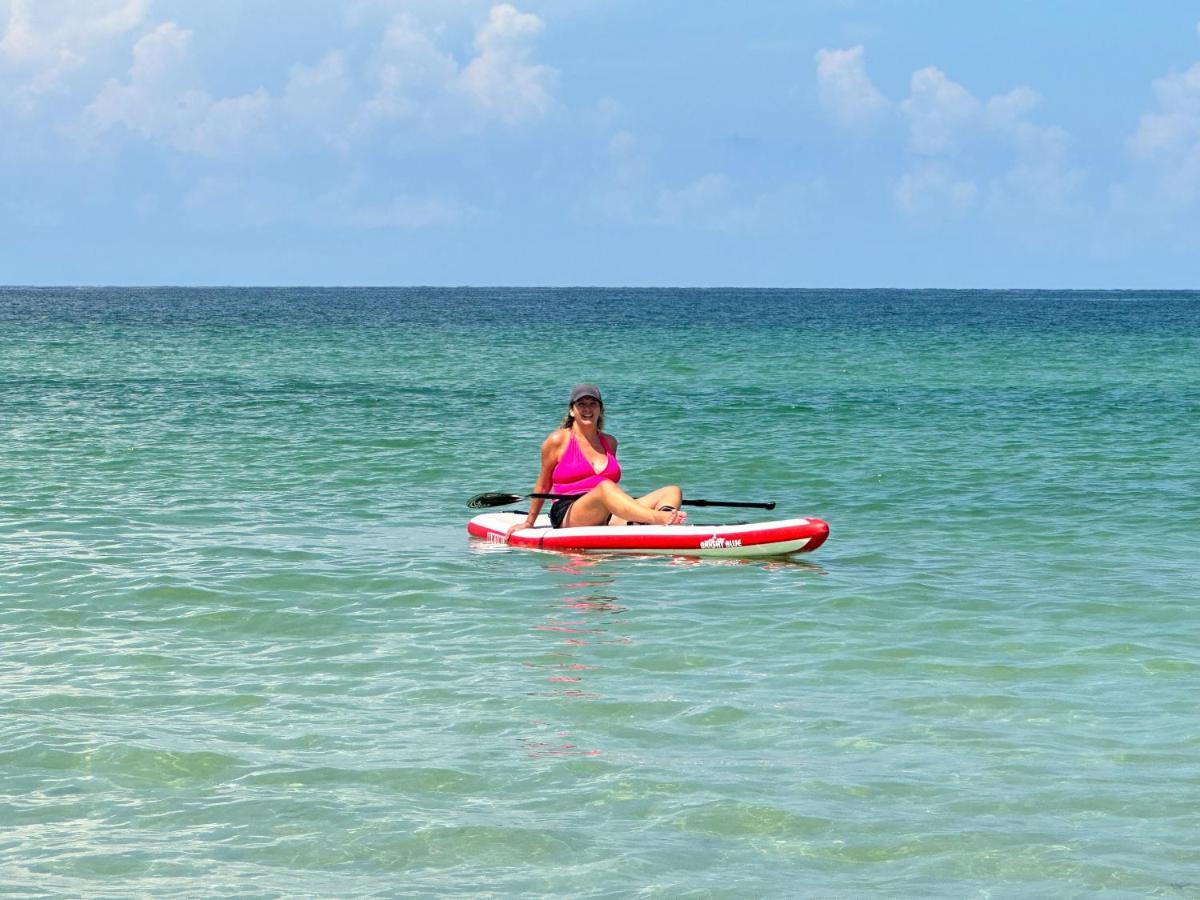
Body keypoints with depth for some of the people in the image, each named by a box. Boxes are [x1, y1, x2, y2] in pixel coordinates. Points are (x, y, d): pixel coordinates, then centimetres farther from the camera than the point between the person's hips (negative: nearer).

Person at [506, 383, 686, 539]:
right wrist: (529, 523, 17)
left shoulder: (609, 442, 20)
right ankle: (658, 518, -59)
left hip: (607, 519, 6)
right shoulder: (558, 440, 6)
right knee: (604, 487, -38)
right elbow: (543, 486, 13)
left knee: (672, 492, -14)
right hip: (567, 516, -6)